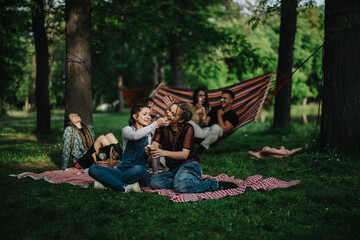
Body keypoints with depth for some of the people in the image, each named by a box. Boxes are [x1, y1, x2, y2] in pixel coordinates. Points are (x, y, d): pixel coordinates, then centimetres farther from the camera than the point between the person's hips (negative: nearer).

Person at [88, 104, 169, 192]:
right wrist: (156, 124, -25)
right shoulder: (127, 129, 6)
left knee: (138, 169, -40)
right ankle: (126, 187, -33)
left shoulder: (150, 134, 12)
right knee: (93, 169, -22)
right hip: (123, 170, 1)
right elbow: (135, 136, -19)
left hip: (142, 174, -1)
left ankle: (108, 182, -22)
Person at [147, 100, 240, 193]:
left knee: (180, 187, -36)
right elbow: (155, 144, -8)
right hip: (173, 169, 5)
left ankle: (216, 184, -18)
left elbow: (184, 154, -18)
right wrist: (149, 149, -35)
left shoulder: (188, 128, -9)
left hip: (189, 164, -5)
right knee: (154, 183, -23)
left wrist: (163, 152, -34)